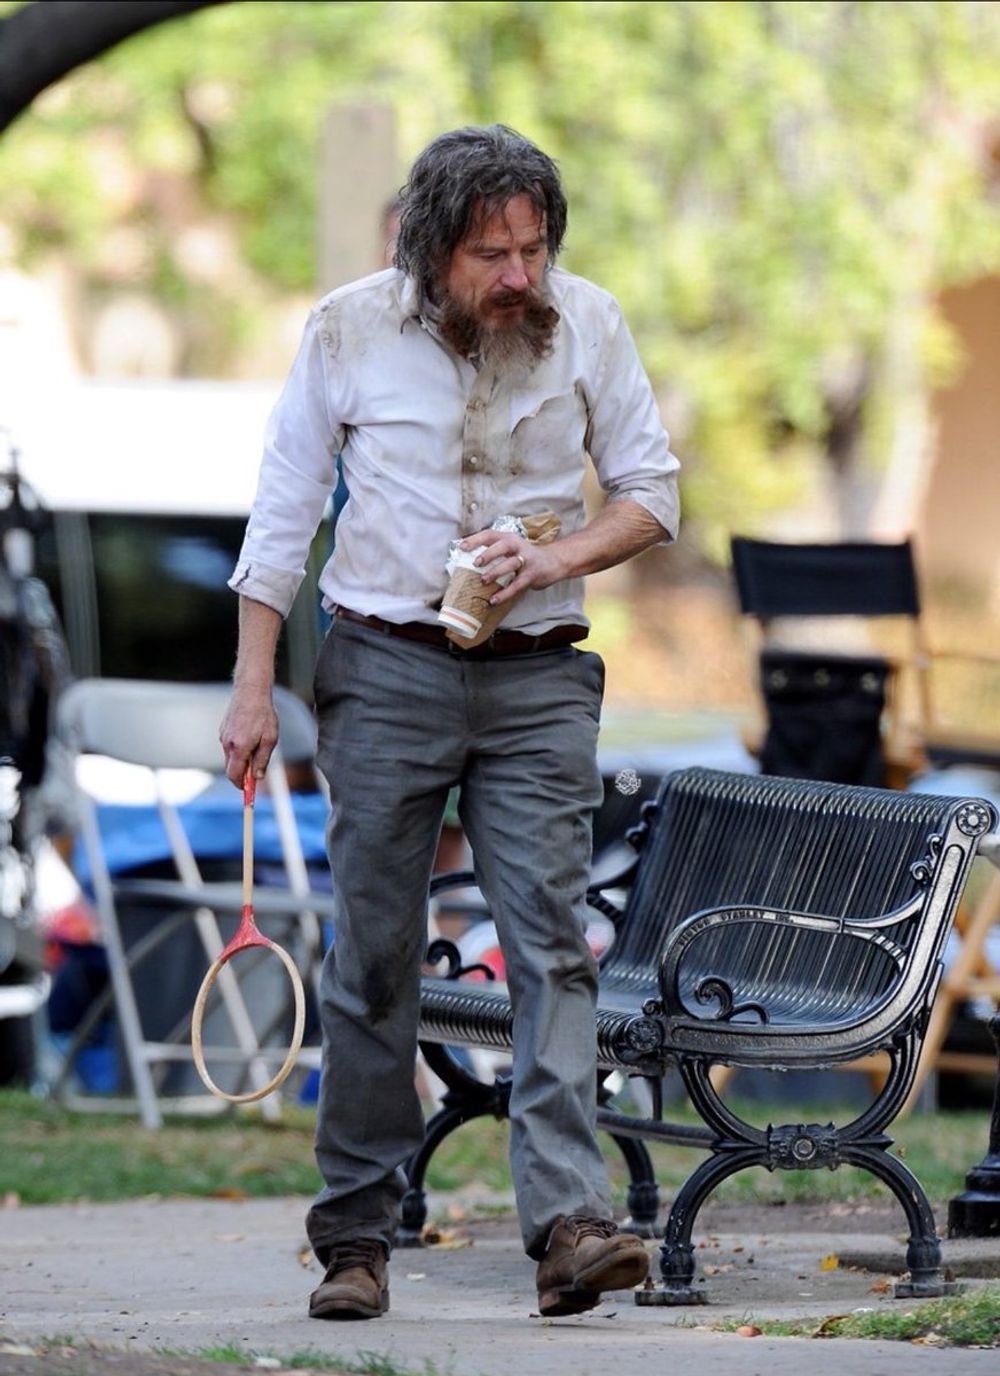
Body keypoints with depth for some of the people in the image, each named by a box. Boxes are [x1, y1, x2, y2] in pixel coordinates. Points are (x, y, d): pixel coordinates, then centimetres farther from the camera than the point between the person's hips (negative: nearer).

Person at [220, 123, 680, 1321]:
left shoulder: (587, 324, -1)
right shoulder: (348, 331, -3)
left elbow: (651, 492, 7)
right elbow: (283, 512, 4)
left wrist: (560, 557, -12)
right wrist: (253, 684, 1)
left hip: (537, 682, 1)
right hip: (387, 671, 0)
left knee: (551, 941, -11)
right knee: (373, 955, 2)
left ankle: (569, 1224, -20)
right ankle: (355, 1238, 9)